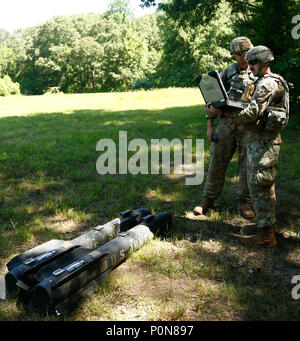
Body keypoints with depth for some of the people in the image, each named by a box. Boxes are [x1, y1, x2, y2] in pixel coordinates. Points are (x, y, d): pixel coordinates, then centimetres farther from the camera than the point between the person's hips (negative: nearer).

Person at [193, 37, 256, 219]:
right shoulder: (228, 72, 8)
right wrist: (210, 126, 1)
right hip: (226, 124, 1)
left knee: (248, 165, 5)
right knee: (217, 162, 3)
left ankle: (244, 202, 20)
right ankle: (209, 199, 17)